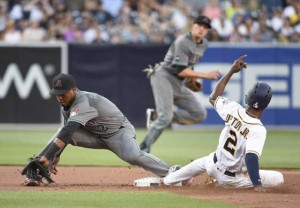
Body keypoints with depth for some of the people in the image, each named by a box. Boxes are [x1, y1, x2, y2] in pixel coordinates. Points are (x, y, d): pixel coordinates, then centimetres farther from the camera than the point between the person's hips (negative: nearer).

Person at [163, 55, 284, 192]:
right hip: (231, 178, -6)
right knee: (278, 178, -4)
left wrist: (231, 71, 7)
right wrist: (257, 184, -38)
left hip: (214, 164, 6)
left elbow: (213, 97, 8)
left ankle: (170, 179, 51)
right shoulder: (258, 129, -28)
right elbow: (251, 157, -38)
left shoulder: (233, 109, -12)